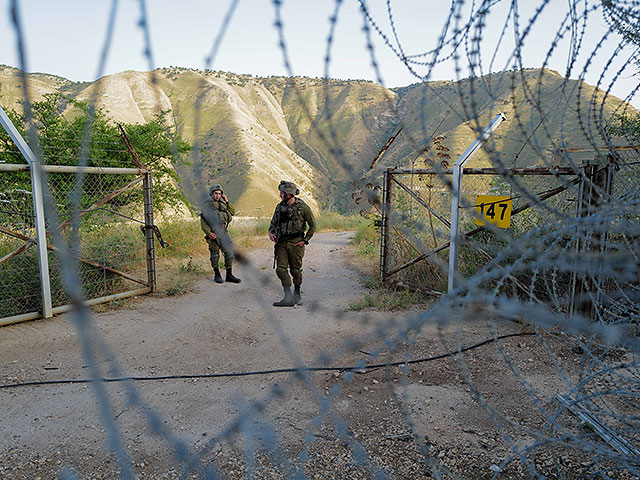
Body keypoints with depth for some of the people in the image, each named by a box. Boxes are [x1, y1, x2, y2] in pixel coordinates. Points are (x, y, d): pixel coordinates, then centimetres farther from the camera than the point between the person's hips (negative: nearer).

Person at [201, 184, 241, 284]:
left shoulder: (222, 204, 15)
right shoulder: (207, 205, -1)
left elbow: (233, 212, 12)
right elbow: (203, 222, -5)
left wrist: (227, 201, 4)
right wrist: (209, 233, -17)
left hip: (223, 232, 5)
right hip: (213, 233, -4)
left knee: (229, 252, -1)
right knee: (215, 255, 3)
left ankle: (229, 275, 8)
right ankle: (217, 275, 20)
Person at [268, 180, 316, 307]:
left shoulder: (302, 207, -6)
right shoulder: (280, 207, 10)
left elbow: (312, 225, -1)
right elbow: (273, 223, 19)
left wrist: (305, 240, -7)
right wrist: (271, 233, -1)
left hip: (296, 243, -5)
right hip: (282, 243, 5)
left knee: (295, 270, 5)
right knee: (280, 269, -7)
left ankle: (297, 294, 26)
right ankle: (288, 298, -5)